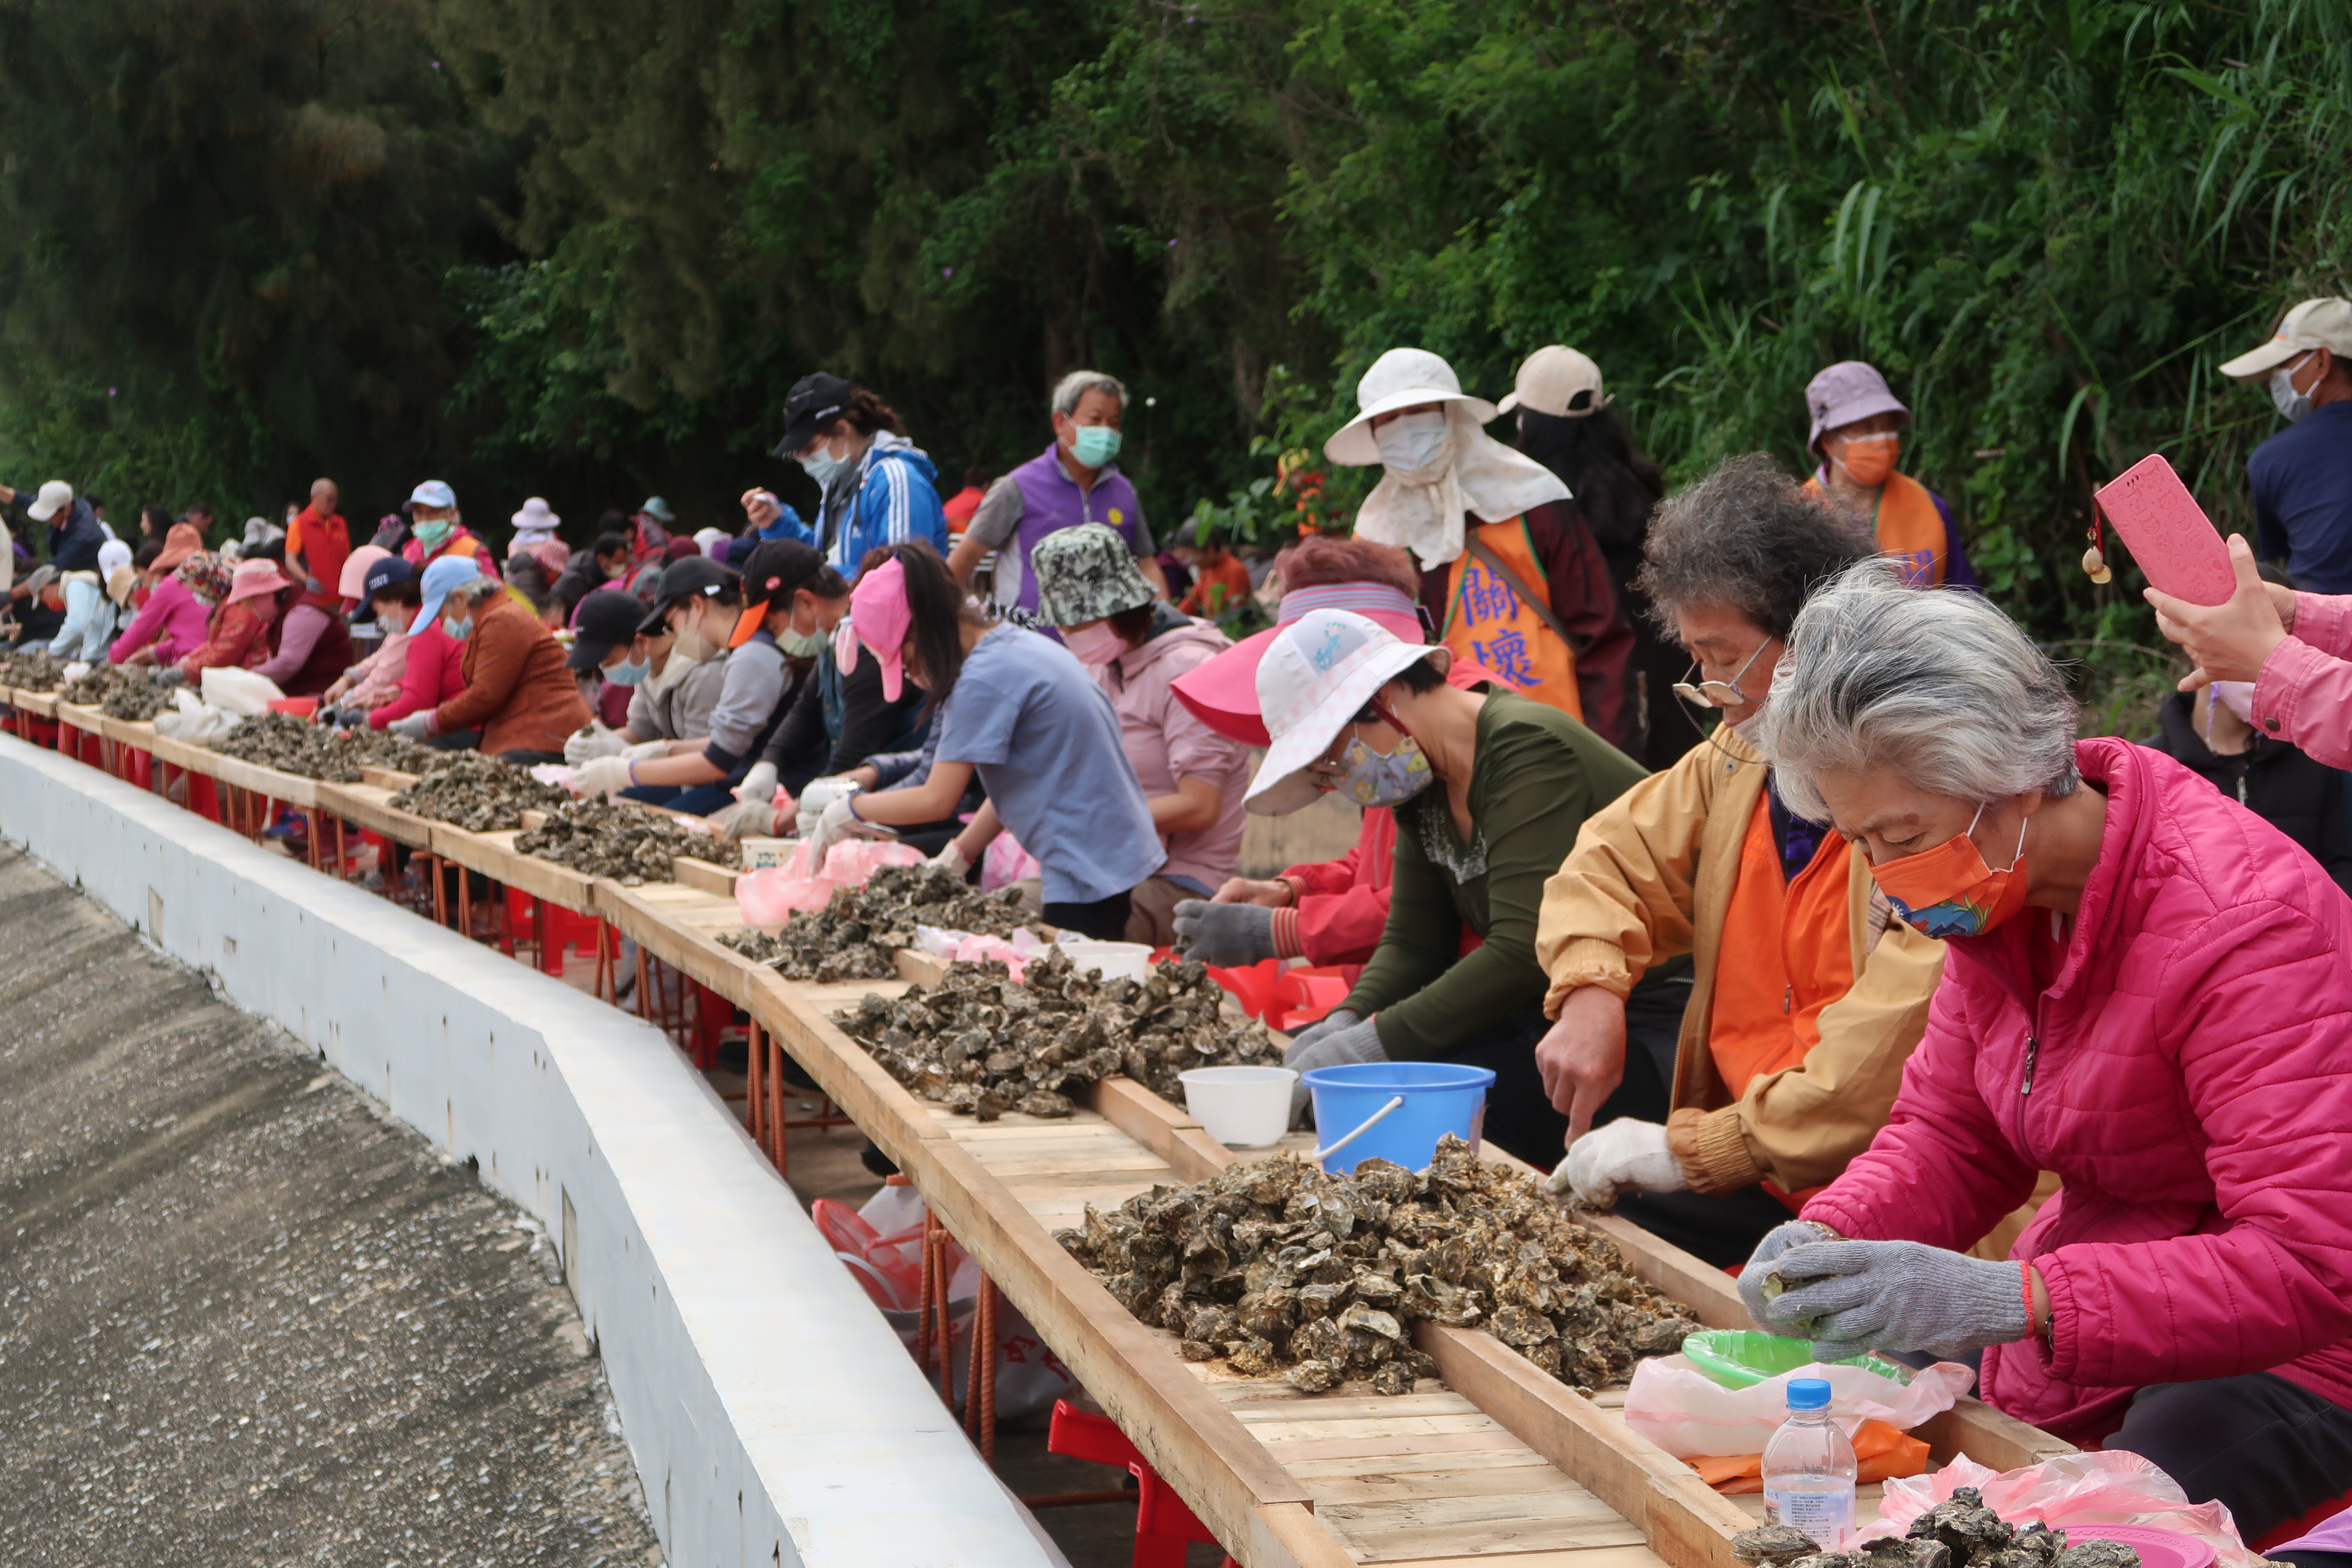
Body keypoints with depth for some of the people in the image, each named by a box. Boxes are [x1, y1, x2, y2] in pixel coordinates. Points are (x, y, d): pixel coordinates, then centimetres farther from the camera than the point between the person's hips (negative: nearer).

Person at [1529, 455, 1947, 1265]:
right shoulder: (1740, 755, 10)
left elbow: (1892, 1055, -25)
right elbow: (1611, 858, 22)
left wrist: (1691, 1149, -21)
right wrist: (1591, 995, 0)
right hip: (1752, 1179, 8)